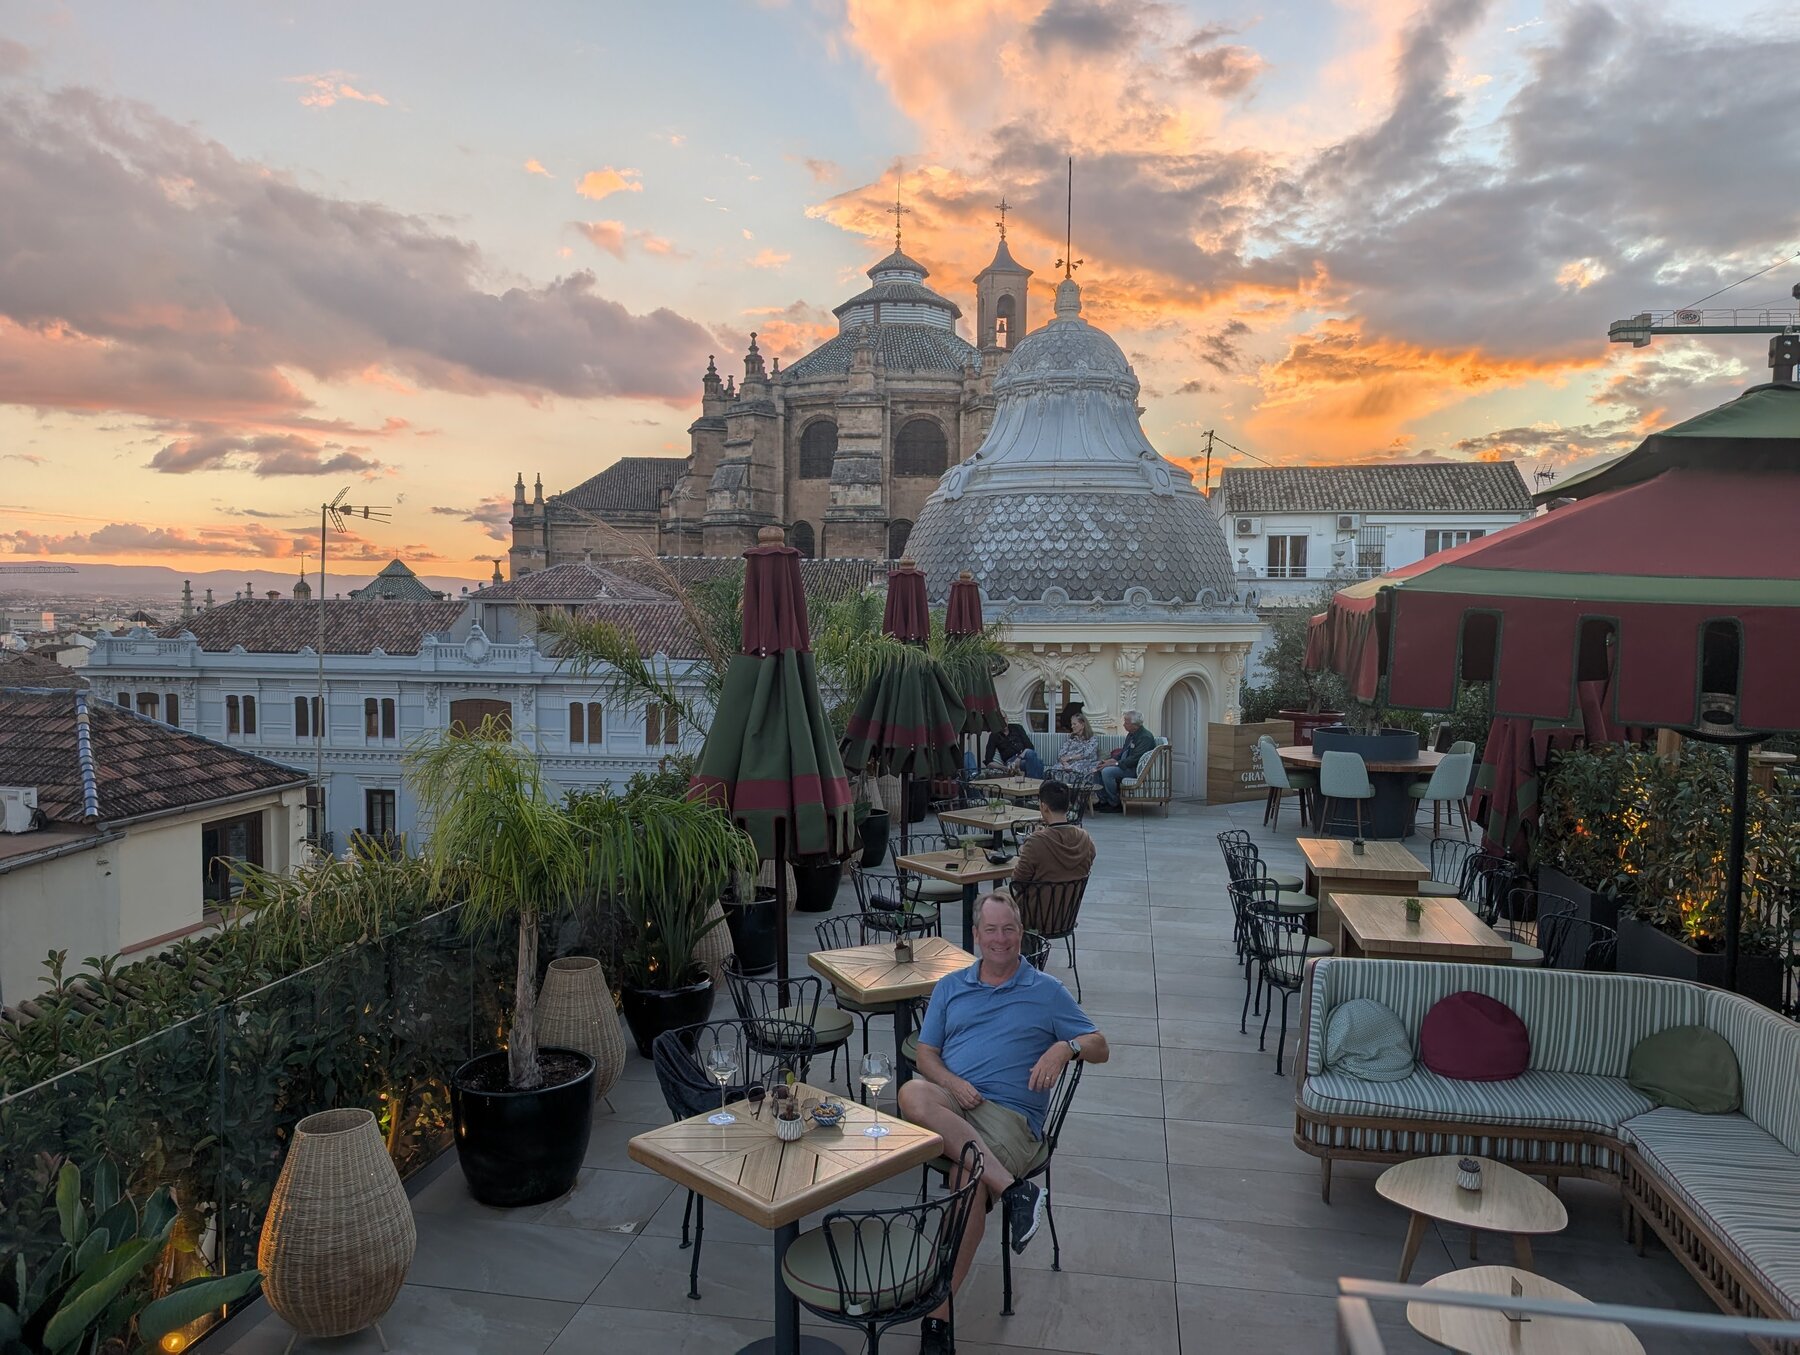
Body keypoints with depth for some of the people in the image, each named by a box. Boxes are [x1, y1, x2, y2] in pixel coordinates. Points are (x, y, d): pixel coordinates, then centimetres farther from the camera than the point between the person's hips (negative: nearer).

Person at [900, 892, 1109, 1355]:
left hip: (1009, 1114, -3)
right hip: (949, 1099, 3)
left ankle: (939, 1313, -22)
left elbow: (1099, 1047, 12)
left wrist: (1066, 1046, -11)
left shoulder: (1047, 991, 14)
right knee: (912, 1093, -34)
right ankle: (1011, 1189, -35)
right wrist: (952, 1082, -6)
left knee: (970, 1182, -34)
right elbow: (925, 1054, 16)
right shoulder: (950, 987, 21)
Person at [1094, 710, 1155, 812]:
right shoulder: (1131, 734, 12)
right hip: (1124, 764, 10)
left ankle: (1115, 804, -13)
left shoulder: (1146, 737, -19)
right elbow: (1123, 752, 19)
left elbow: (1135, 759, -24)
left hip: (1136, 769, -10)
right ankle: (1103, 800, 6)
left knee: (1107, 772, -26)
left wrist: (1115, 763, -23)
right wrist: (1111, 759, 0)